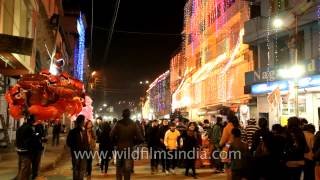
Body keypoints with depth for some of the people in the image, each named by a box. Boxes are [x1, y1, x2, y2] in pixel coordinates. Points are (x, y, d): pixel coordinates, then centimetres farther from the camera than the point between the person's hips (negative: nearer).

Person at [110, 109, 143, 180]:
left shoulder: (118, 123, -3)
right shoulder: (133, 124, -3)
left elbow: (112, 135, -11)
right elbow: (139, 138, -10)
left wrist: (116, 143, 5)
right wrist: (133, 143, 7)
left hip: (119, 148, 1)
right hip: (129, 148, -1)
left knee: (119, 167, 15)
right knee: (127, 168, 5)